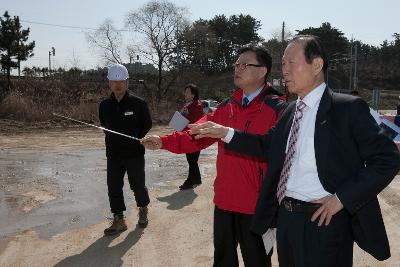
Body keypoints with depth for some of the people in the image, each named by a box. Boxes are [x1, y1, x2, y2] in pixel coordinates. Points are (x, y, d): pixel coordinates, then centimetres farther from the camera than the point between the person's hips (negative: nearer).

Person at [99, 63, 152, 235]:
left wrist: (136, 138, 0)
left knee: (138, 185, 6)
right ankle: (119, 220, 18)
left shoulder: (138, 103, -9)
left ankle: (143, 210, 36)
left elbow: (147, 124, 2)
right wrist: (114, 139, 10)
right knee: (114, 187, 5)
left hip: (135, 154, -3)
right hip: (113, 155, 3)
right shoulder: (104, 105, 1)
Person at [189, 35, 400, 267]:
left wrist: (342, 198, -17)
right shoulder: (291, 111, 9)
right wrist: (226, 133, 2)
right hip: (286, 217, 7)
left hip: (324, 219, -6)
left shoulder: (348, 108, -11)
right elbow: (267, 145, 14)